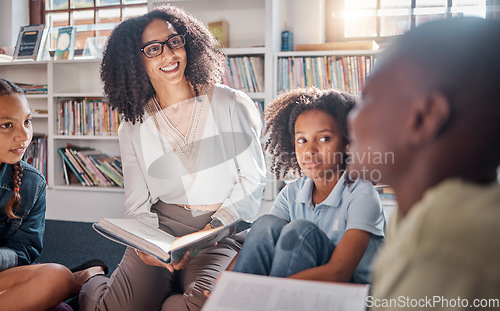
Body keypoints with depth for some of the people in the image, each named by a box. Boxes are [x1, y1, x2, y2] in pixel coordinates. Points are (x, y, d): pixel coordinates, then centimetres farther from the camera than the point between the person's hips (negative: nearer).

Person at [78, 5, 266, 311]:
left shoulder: (231, 104, 0)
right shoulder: (133, 129, 9)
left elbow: (253, 178, -1)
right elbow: (138, 204, 9)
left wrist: (211, 230, -13)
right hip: (161, 225, 2)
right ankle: (91, 285, 17)